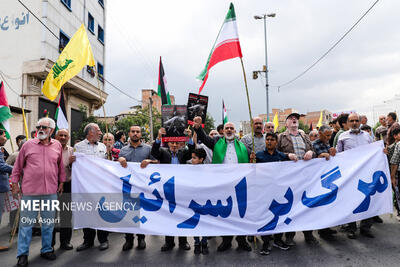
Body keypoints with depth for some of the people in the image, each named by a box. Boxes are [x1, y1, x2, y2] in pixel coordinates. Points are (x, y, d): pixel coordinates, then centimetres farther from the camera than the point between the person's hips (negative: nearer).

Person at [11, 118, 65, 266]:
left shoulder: (57, 145, 6)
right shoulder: (28, 145, 1)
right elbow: (18, 166, 7)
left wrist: (61, 182, 14)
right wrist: (15, 184, 5)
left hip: (51, 192, 2)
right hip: (29, 191, -2)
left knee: (48, 222, 12)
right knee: (26, 223, 6)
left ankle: (46, 249, 28)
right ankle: (22, 254, 19)